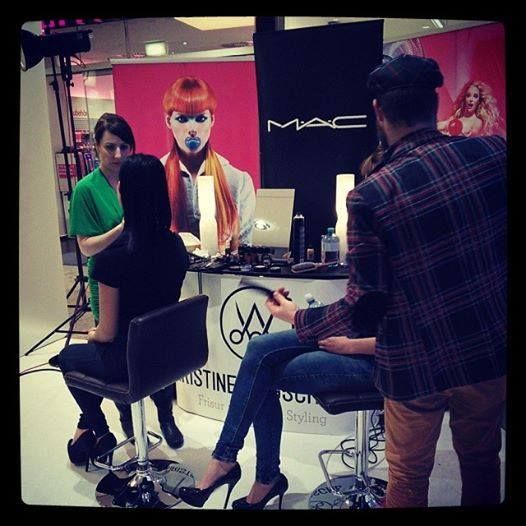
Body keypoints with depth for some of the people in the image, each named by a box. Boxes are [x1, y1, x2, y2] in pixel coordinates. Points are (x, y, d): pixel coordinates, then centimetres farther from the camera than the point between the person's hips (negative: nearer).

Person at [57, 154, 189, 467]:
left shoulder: (114, 255, -25)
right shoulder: (175, 244, -6)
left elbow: (107, 333, -16)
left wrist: (93, 334, 7)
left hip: (131, 359, -6)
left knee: (69, 357, 27)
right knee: (92, 351, 33)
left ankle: (99, 432, 36)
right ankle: (88, 425, 43)